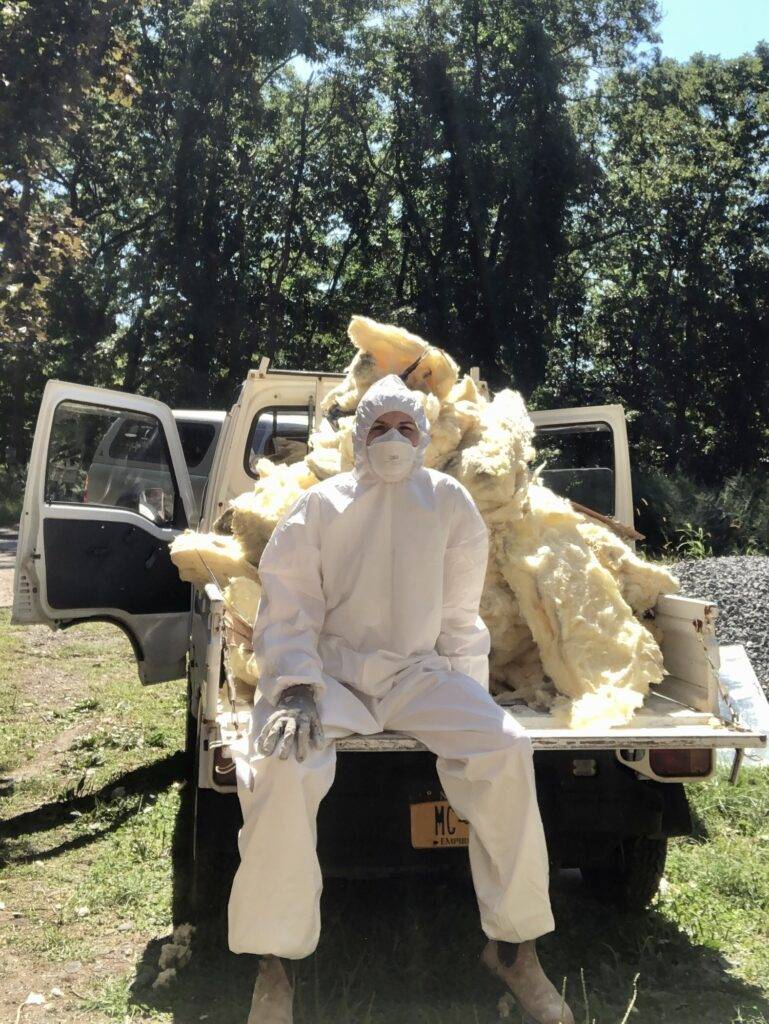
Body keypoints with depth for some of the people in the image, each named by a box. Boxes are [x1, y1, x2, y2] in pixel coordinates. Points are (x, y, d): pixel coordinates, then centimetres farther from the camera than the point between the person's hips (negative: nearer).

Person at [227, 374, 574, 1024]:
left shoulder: (450, 502, 6)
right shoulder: (321, 505, 1)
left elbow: (460, 613, 11)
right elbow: (287, 608, -3)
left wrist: (471, 697, 6)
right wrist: (295, 689, -17)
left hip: (418, 674, 2)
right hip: (331, 672, -1)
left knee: (507, 748, -23)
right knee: (282, 763, -31)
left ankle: (513, 944, -5)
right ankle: (275, 959, -12)